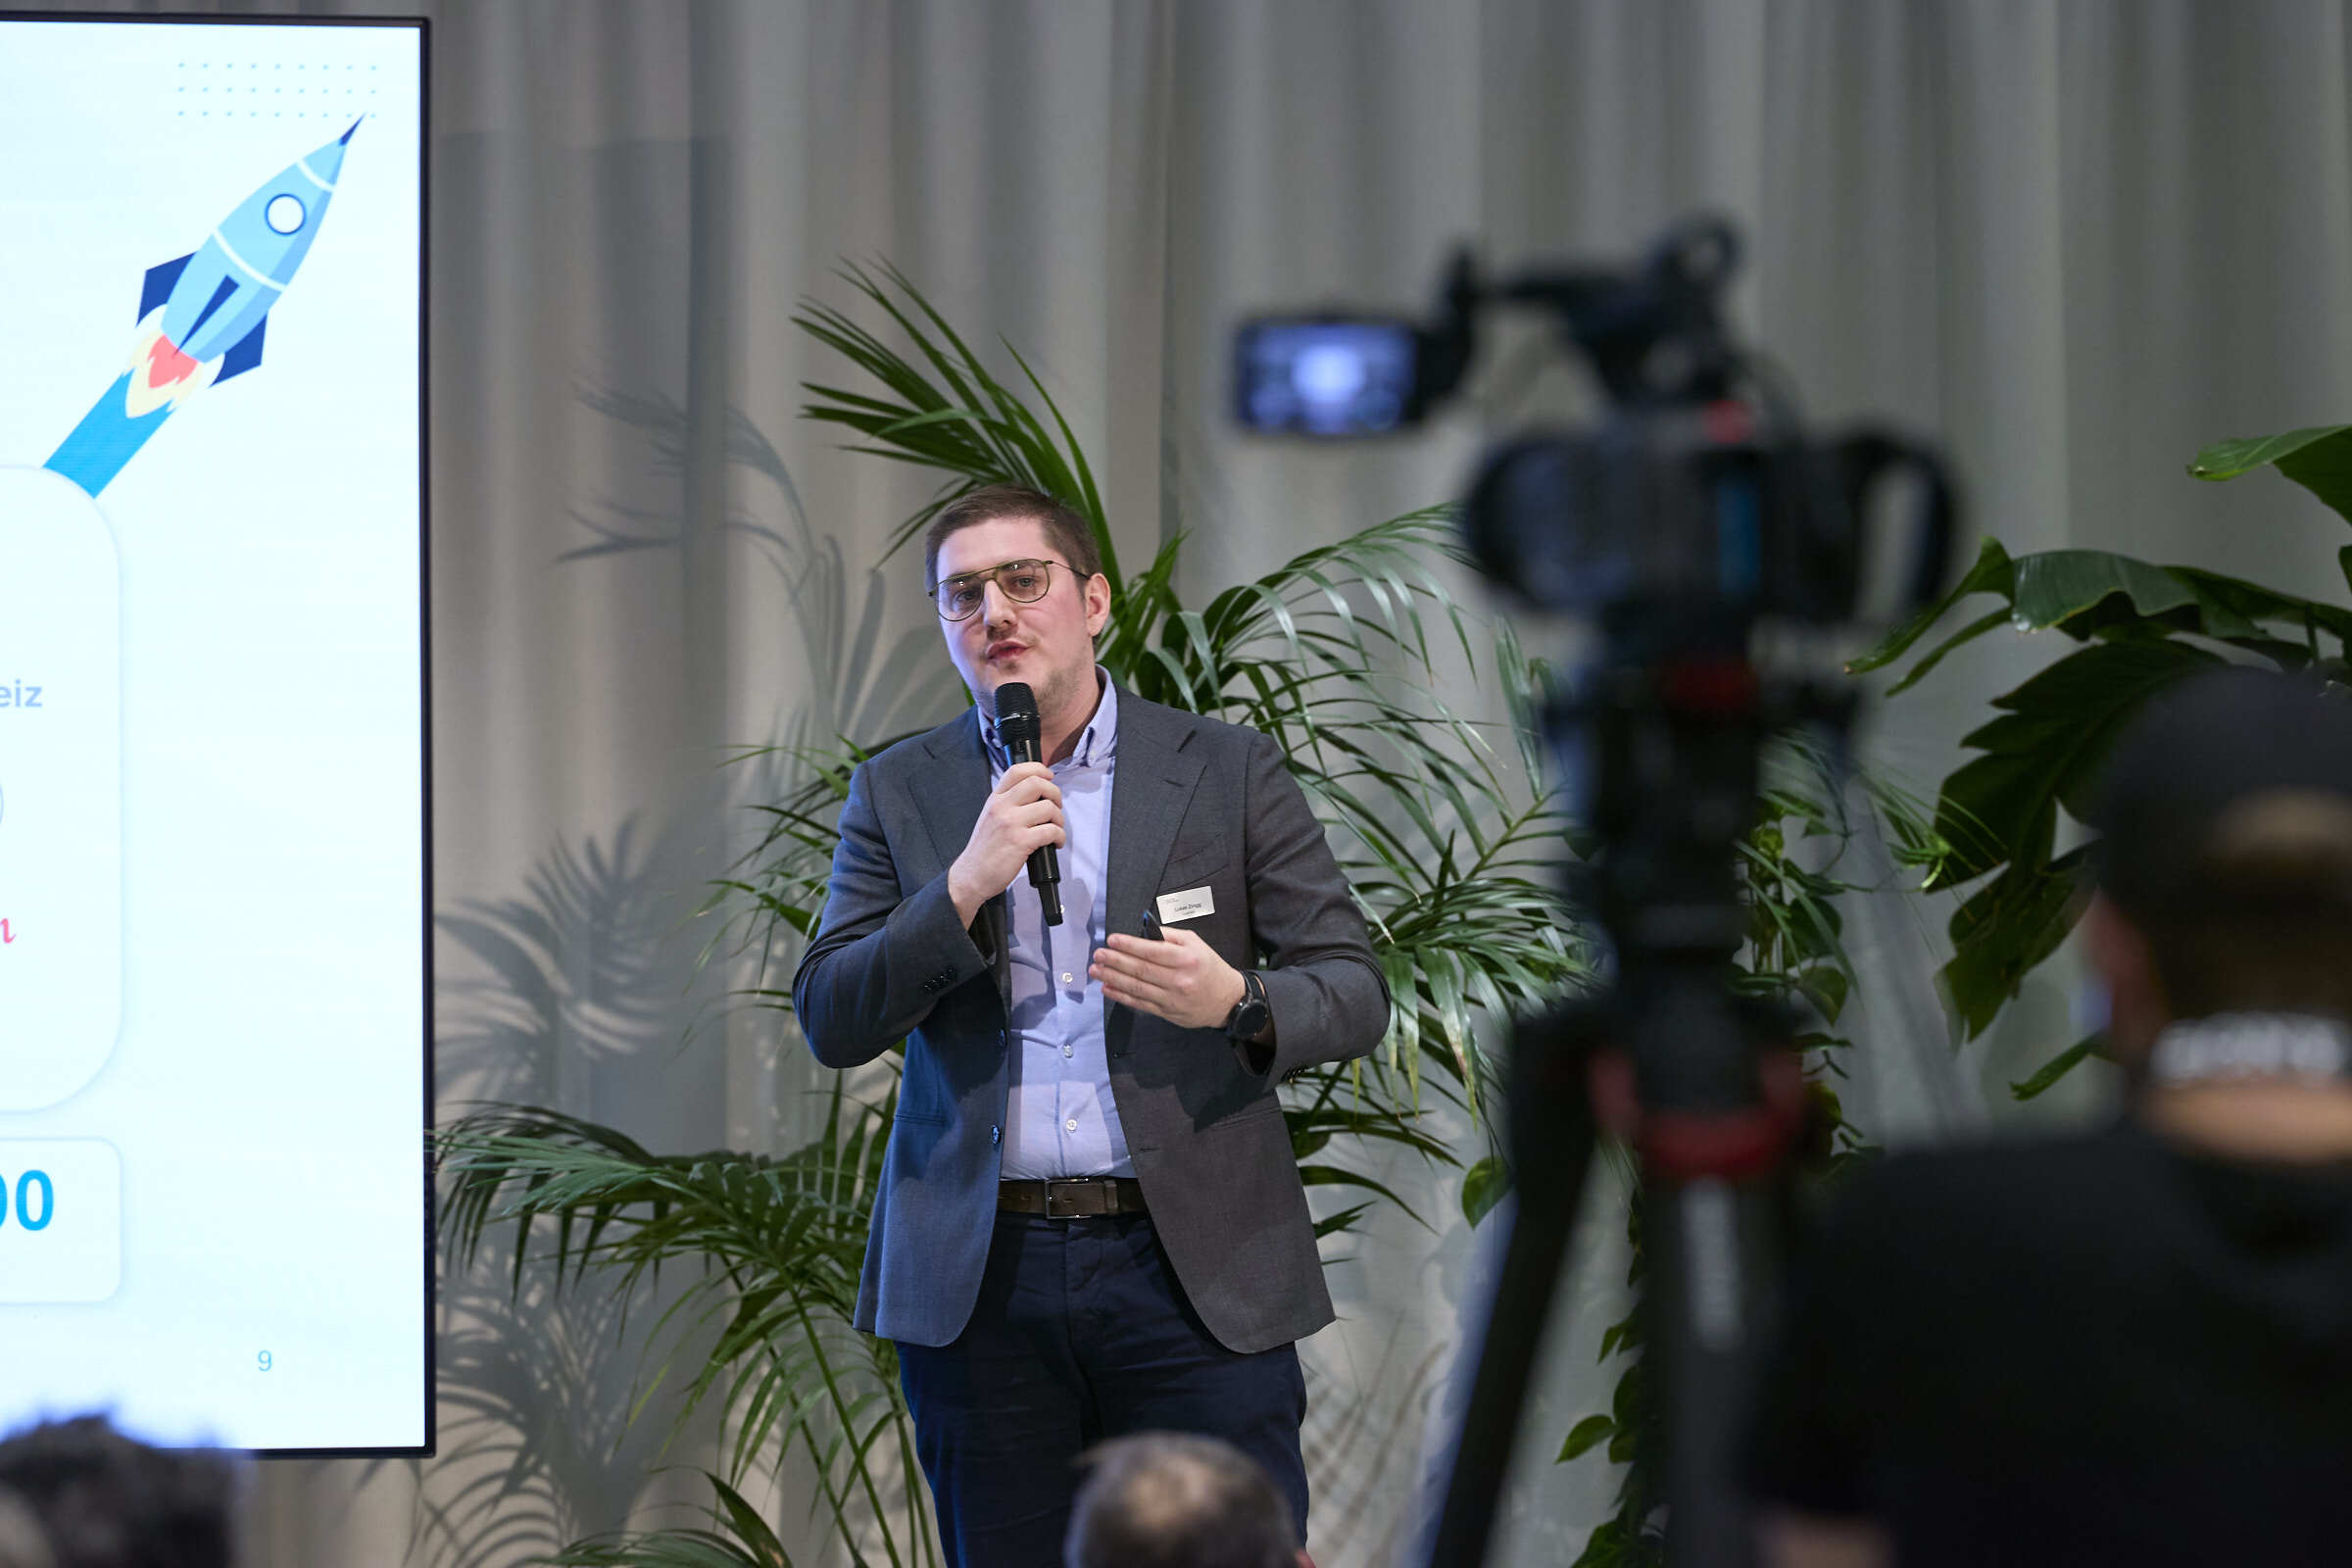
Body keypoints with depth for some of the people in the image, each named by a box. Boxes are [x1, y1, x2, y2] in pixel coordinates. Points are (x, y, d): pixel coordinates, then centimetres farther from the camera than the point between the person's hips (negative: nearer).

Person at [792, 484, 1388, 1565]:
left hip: (1195, 1271, -1)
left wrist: (1238, 1005, -17)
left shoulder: (1229, 772, 7)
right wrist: (968, 883, -12)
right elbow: (830, 1022, 2)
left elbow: (1355, 992, 5)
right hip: (980, 1277, 1)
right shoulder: (898, 795, 11)